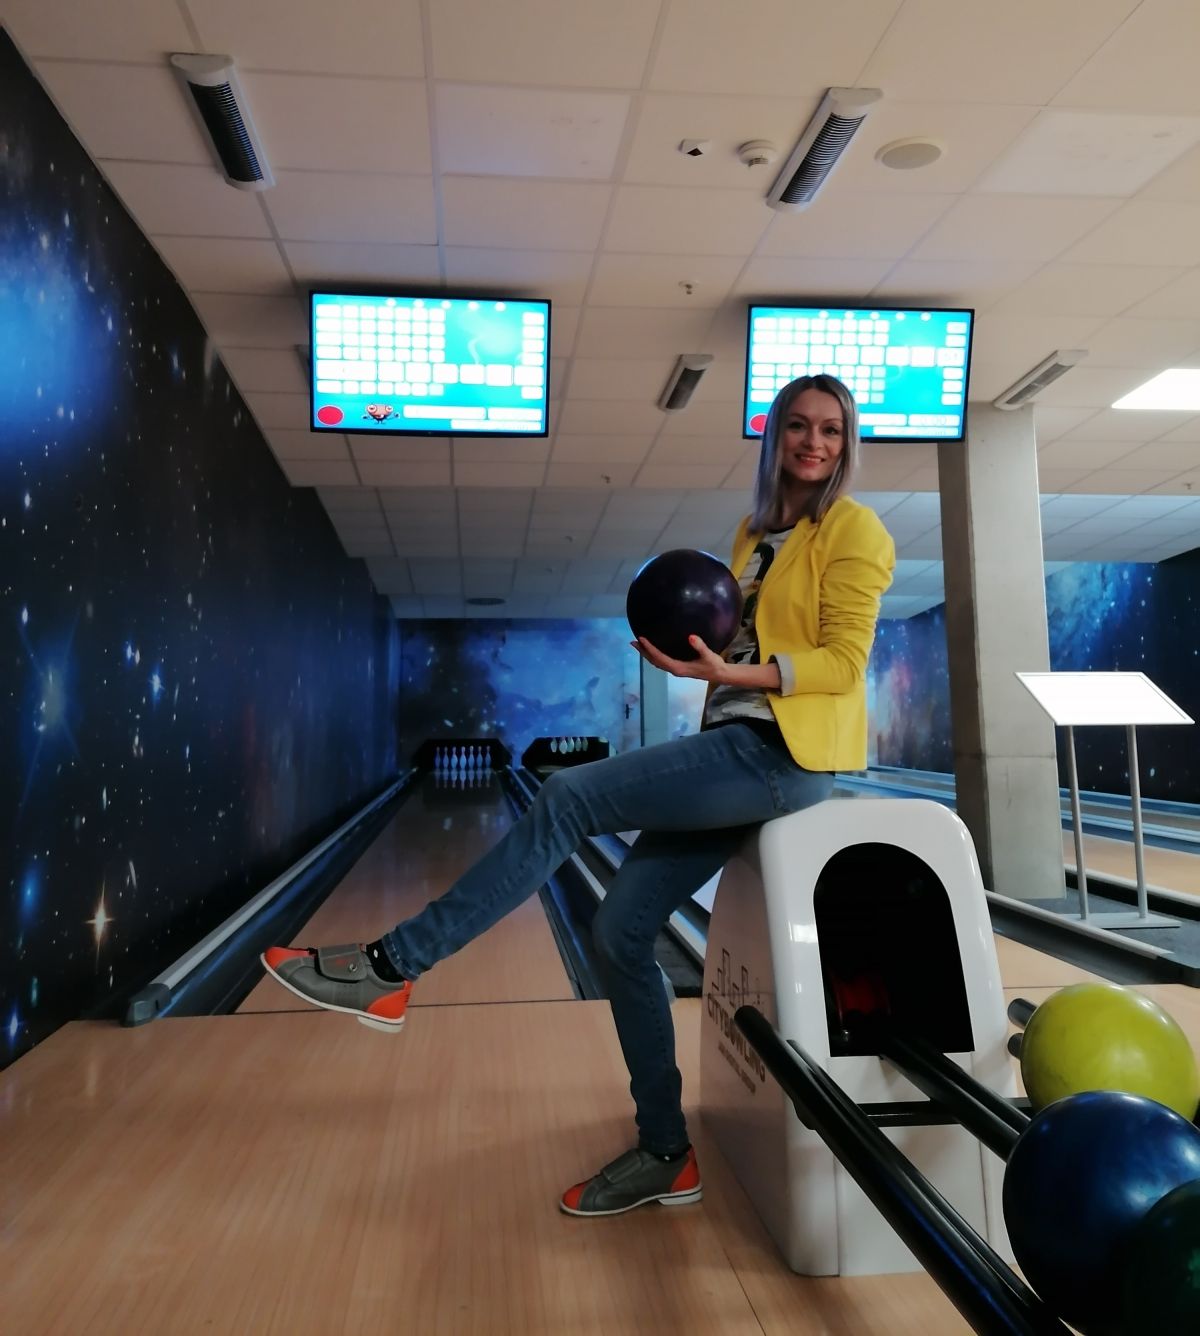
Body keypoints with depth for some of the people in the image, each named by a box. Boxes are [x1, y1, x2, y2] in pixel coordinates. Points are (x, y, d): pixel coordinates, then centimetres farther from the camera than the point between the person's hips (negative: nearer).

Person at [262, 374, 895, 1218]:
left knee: (566, 800, -17)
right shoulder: (755, 534, 18)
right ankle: (666, 1155, 14)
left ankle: (393, 967, -8)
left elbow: (843, 661, -12)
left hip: (786, 754, -8)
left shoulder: (851, 529, -4)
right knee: (622, 930, 2)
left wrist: (731, 674, -25)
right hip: (738, 746, 8)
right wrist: (692, 646, -3)